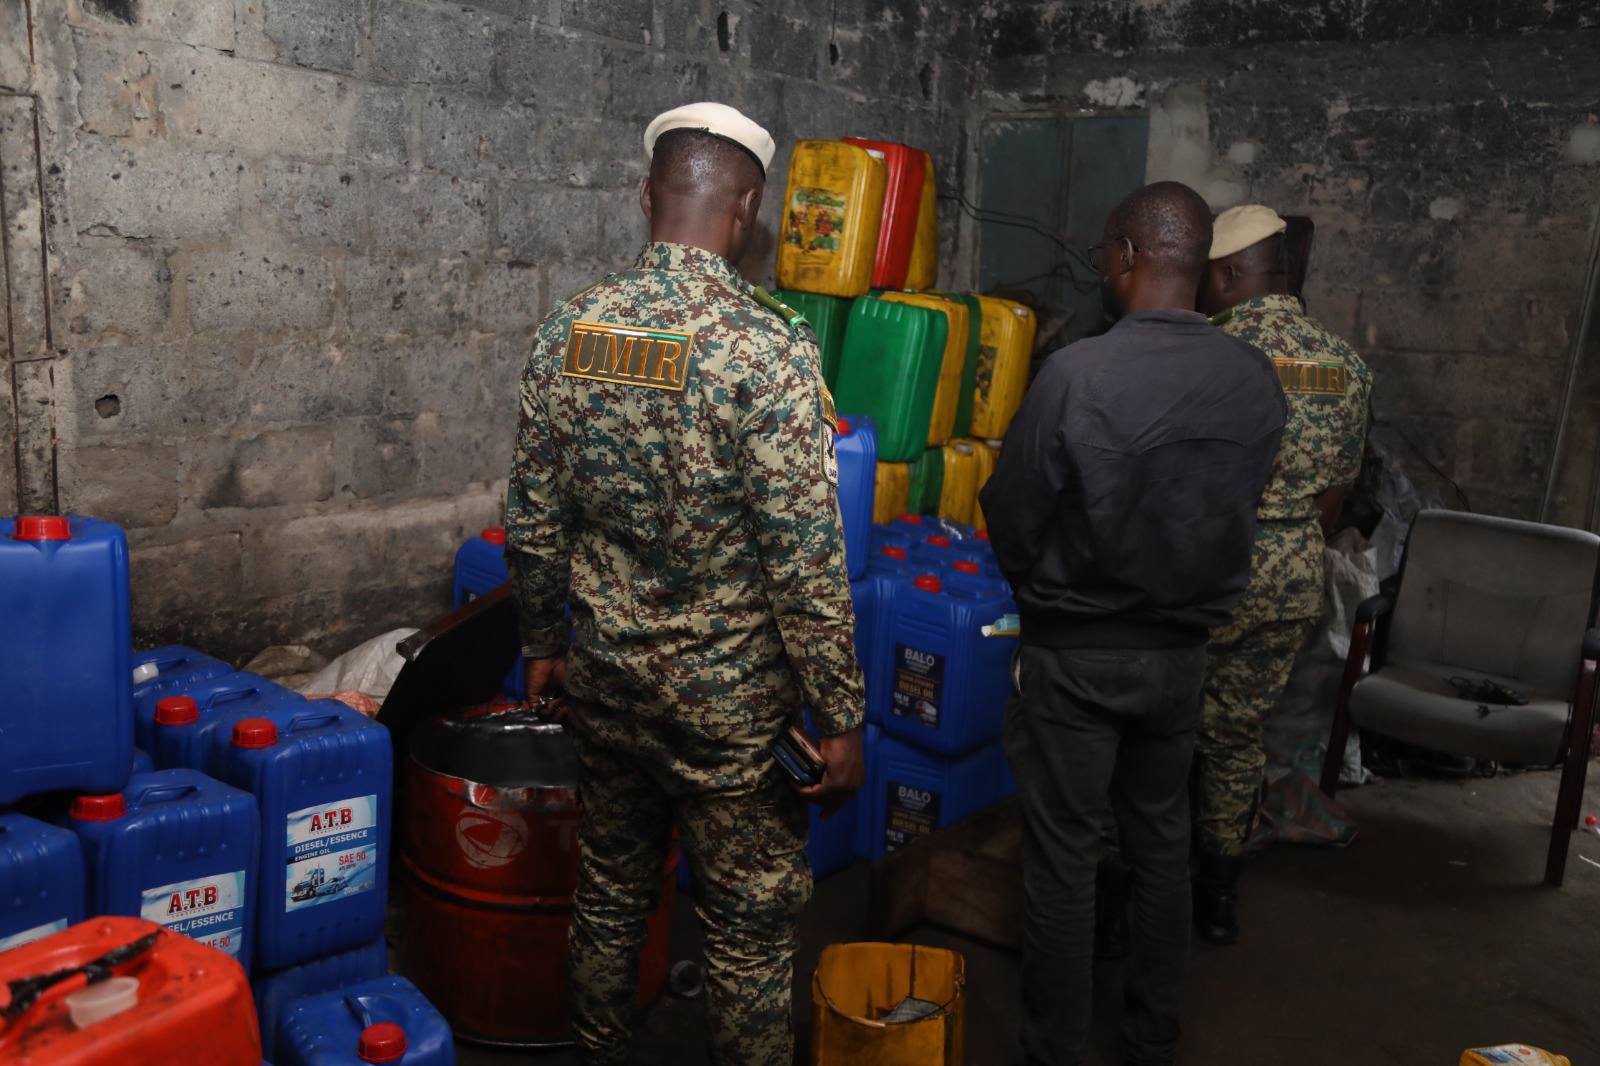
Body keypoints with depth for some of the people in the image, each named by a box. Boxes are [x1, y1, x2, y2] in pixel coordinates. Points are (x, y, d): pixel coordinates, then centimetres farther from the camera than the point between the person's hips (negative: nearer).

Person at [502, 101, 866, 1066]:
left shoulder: (569, 331, -2)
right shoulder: (767, 346, -20)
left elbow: (533, 523, 5)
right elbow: (805, 559, -20)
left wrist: (545, 644, 18)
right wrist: (841, 717, -11)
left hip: (605, 672, 6)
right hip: (729, 696, -5)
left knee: (611, 889, 23)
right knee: (753, 923, 11)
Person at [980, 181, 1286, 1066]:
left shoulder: (1077, 372, -21)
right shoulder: (1256, 380, -6)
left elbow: (1009, 518, -12)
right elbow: (1239, 511, 4)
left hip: (1076, 653, -5)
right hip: (1183, 649, 5)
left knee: (1063, 859, 8)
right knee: (1162, 843, 19)